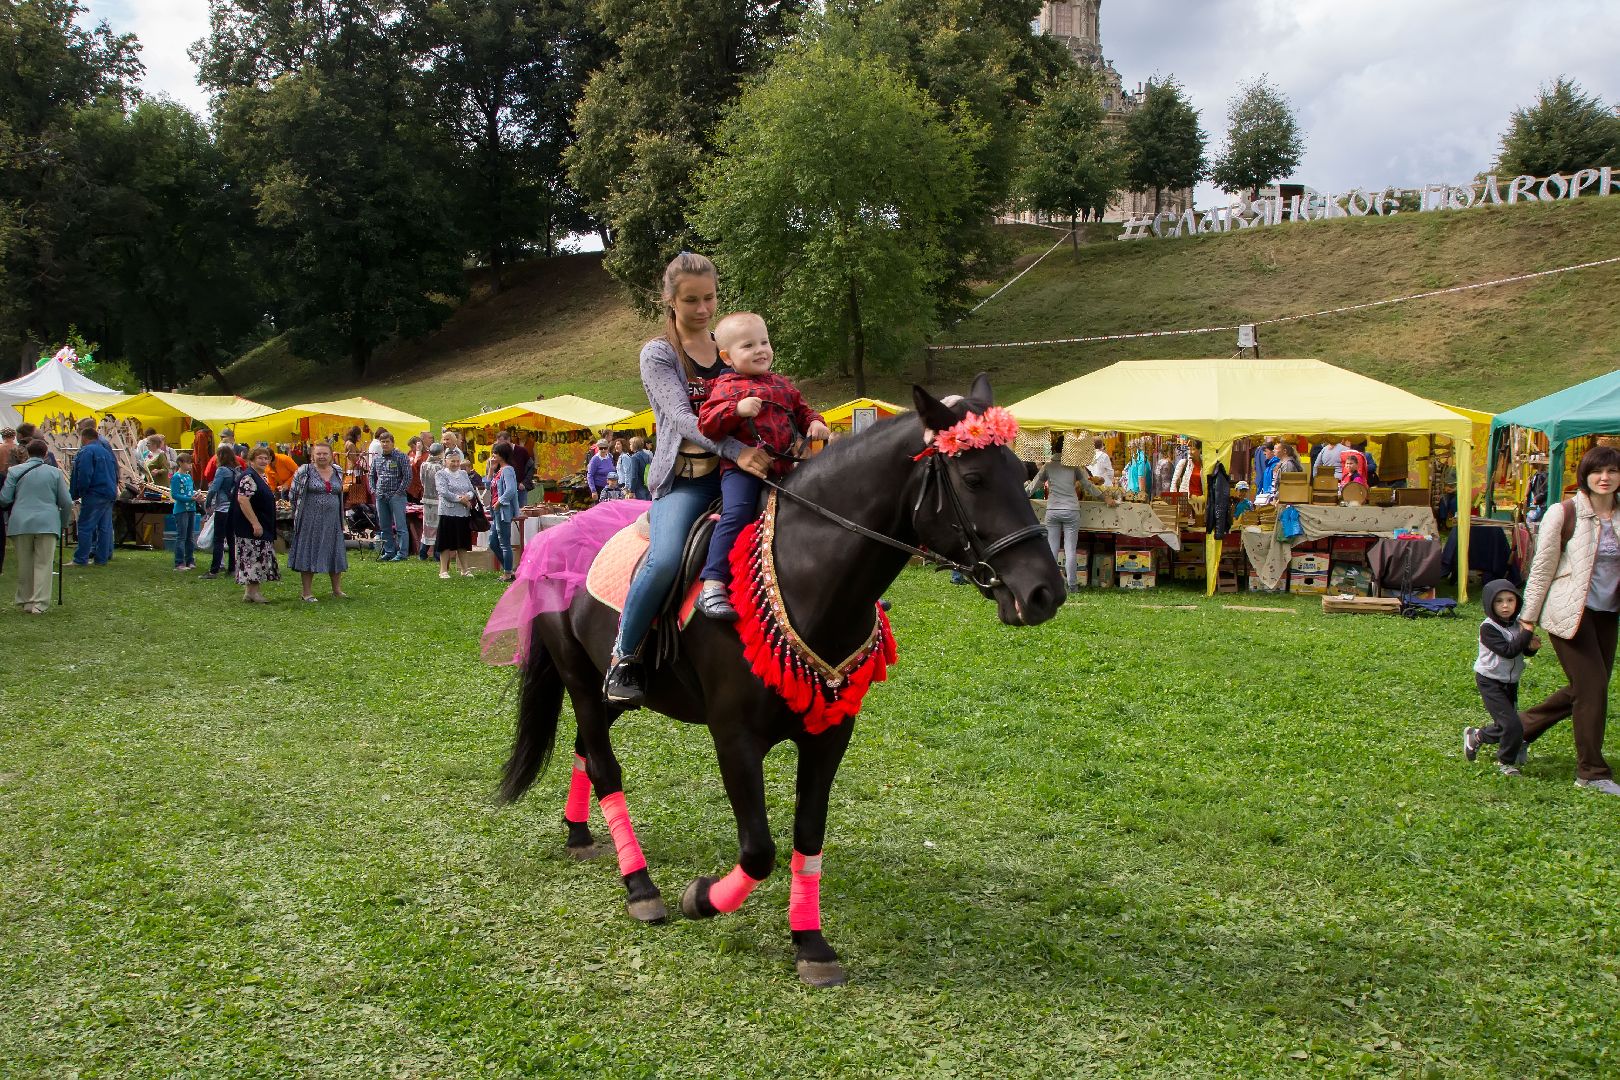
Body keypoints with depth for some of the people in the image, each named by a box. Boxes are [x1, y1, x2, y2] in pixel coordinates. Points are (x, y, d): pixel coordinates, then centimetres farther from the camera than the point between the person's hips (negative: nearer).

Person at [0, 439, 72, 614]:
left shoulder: (14, 471, 3)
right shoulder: (55, 472, 3)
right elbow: (66, 502, 3)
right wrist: (64, 523, 17)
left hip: (21, 523, 1)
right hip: (47, 523, -1)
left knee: (24, 565, 12)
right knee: (43, 564, 0)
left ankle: (25, 601, 19)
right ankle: (39, 603, -6)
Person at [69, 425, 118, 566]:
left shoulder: (86, 451, -8)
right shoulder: (106, 451, 18)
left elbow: (84, 475, -17)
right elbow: (116, 473, 21)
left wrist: (77, 494, -7)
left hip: (95, 494, -8)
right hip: (110, 494, 8)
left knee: (85, 527, -4)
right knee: (105, 527, 10)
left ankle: (81, 559, -5)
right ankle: (102, 558, 12)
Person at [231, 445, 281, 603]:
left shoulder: (261, 477, 15)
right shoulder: (248, 477, -15)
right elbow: (242, 500, -24)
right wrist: (255, 523, -26)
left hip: (262, 526, 10)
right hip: (251, 528, -10)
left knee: (258, 559, 10)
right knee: (253, 558, -9)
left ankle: (251, 591, 14)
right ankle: (251, 592, -7)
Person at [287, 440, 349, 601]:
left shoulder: (338, 472, 8)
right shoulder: (304, 472, -5)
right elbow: (293, 494, -1)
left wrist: (341, 519, 18)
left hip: (332, 520, 4)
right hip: (310, 520, -4)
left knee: (335, 555, 10)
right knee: (308, 554, 1)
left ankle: (337, 589, 22)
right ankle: (307, 593, 7)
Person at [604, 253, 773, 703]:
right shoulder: (657, 354, 3)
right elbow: (682, 416, -13)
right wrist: (736, 451, -29)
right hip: (684, 478, -5)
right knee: (666, 558, -31)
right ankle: (623, 658, -15)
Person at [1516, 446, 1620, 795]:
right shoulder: (1564, 513, -9)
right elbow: (1542, 567, -6)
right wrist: (1529, 615, -5)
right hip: (1570, 612, -6)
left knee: (1582, 691, 11)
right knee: (1592, 687, -6)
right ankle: (1592, 772, 7)